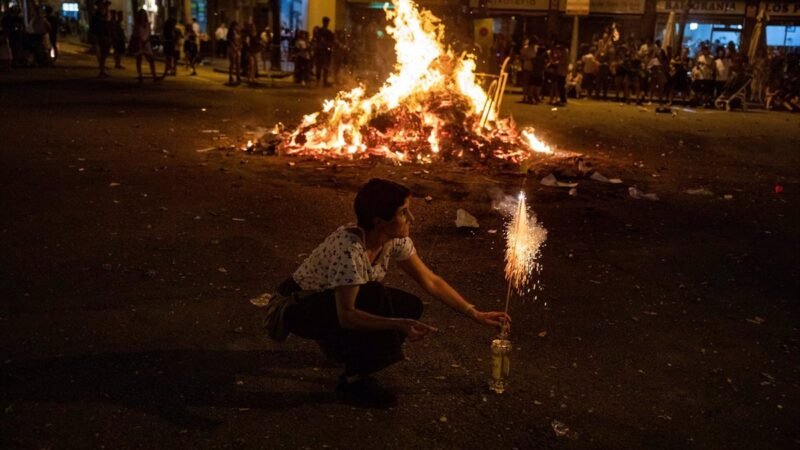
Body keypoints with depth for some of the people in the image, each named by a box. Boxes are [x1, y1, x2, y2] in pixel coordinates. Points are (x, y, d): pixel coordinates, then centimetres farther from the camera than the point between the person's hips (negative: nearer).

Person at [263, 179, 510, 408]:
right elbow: (346, 315, -32)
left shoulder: (395, 240, -13)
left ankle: (341, 347, 10)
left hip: (335, 302, 7)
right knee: (375, 299, -32)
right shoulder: (348, 247, -35)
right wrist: (398, 325, -42)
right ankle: (353, 381, -12)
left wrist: (476, 314, -7)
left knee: (411, 306, -10)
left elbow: (431, 282, -4)